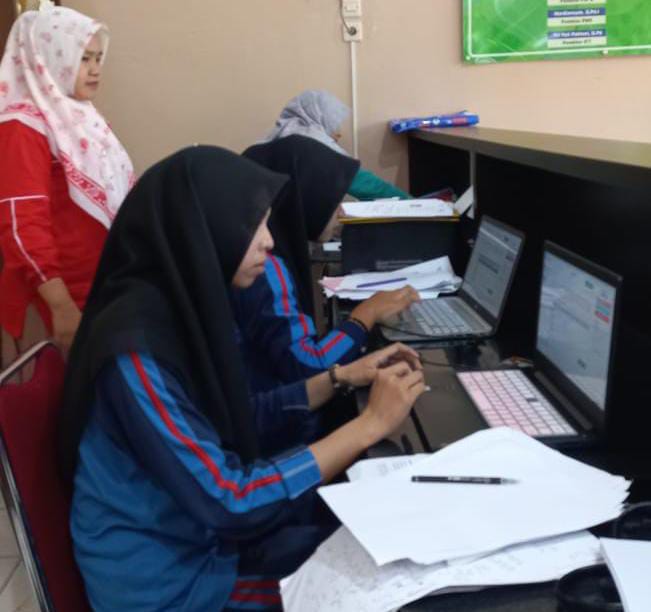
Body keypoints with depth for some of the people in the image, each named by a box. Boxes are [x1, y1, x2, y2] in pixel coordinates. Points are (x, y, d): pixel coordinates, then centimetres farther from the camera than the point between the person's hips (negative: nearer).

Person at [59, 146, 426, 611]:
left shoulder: (186, 307, -3)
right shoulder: (137, 348, -28)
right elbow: (227, 499, -29)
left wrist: (340, 378, 3)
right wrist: (369, 424, -24)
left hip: (207, 530, 7)